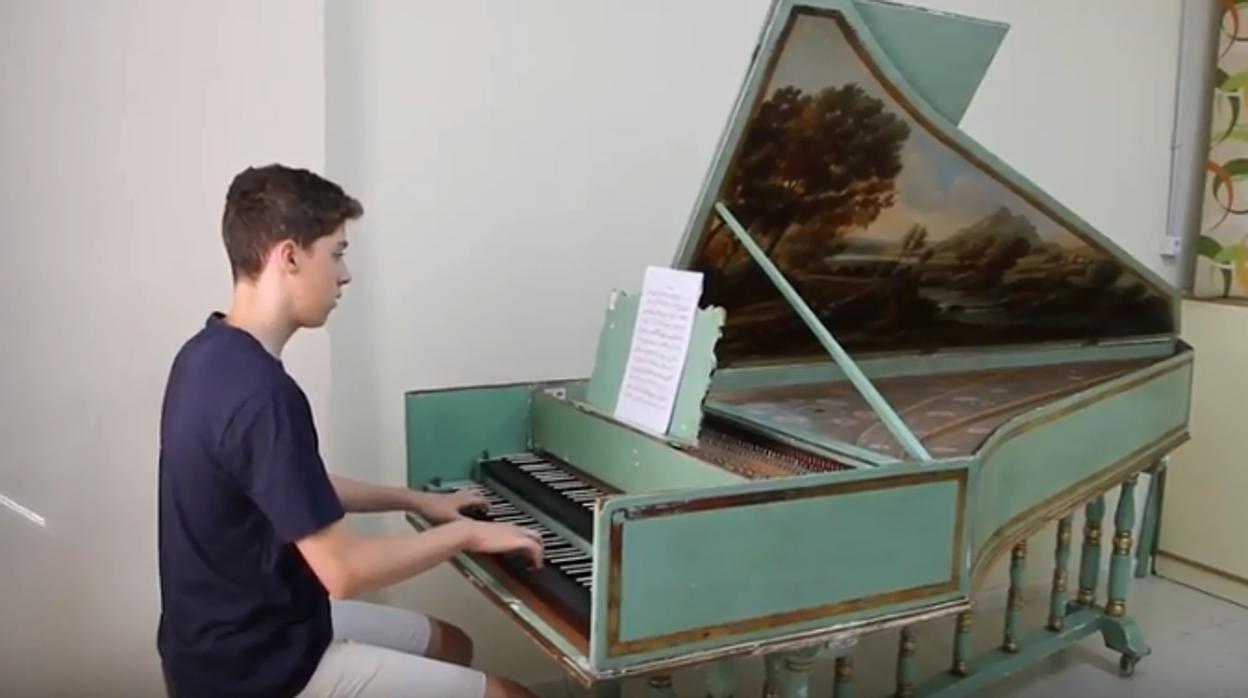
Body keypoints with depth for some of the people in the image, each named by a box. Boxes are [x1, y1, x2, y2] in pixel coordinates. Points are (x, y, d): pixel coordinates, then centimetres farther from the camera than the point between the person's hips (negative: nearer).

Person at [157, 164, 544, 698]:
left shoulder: (208, 355, 3)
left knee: (449, 646, 24)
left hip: (230, 635, 10)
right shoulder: (261, 393, -29)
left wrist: (416, 500, 15)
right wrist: (466, 534, -13)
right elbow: (343, 570, -27)